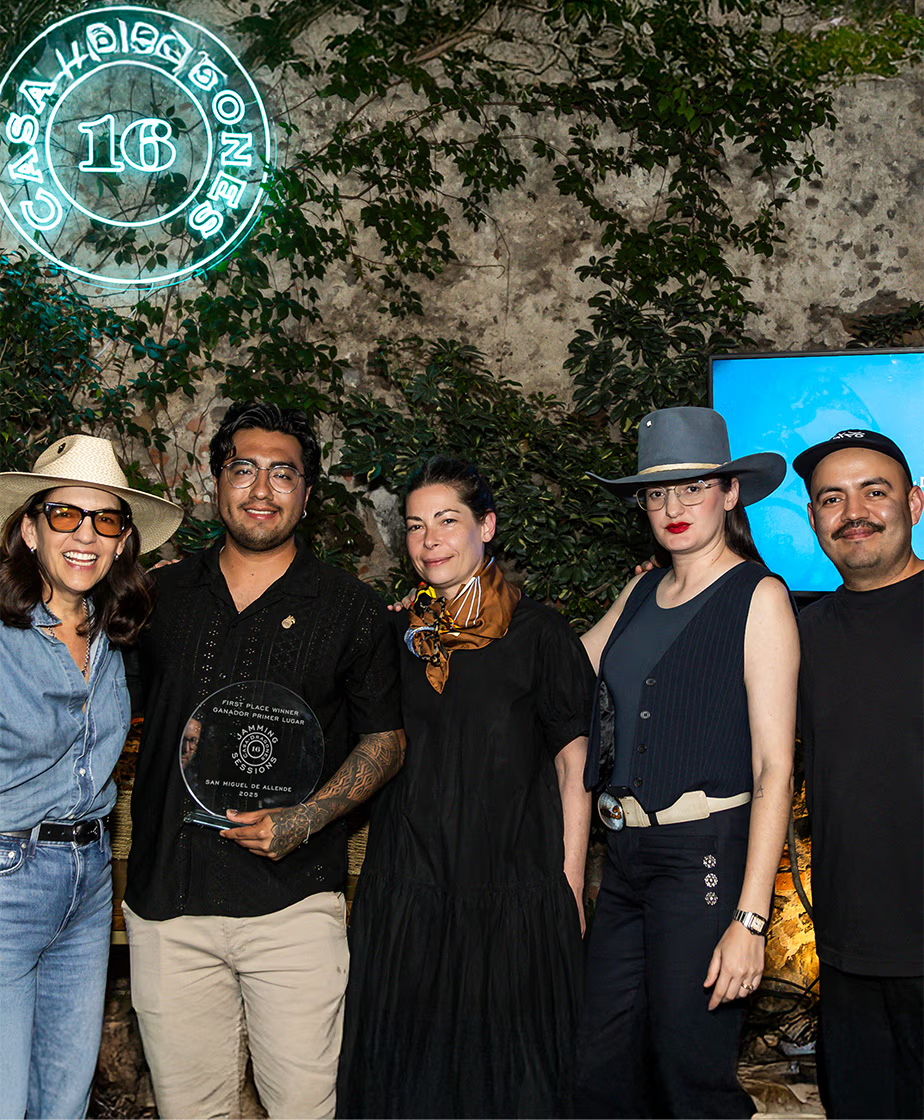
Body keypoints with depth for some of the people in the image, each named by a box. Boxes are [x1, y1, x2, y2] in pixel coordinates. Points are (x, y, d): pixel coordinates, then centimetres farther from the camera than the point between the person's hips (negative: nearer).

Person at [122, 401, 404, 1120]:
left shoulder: (352, 609, 3)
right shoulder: (162, 595, 10)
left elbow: (387, 738, 4)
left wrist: (305, 819, -10)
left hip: (292, 898, -2)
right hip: (166, 899, 3)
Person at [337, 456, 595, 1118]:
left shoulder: (538, 632, -5)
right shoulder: (400, 635, 8)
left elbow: (574, 768, -5)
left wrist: (570, 891, -8)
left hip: (513, 890, -4)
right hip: (407, 886, 4)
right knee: (405, 1064, 11)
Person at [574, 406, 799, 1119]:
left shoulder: (758, 597, -6)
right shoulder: (642, 593, 12)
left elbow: (774, 769, -11)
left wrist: (750, 918, -17)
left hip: (707, 856, -6)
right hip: (627, 859, 6)